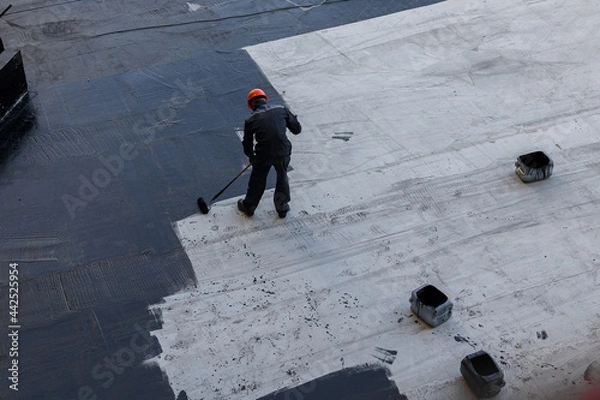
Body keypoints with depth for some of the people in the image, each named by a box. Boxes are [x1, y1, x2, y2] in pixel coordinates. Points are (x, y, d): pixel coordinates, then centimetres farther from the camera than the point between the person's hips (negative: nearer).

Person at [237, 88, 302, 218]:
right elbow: (297, 129, 6)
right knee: (282, 178, 23)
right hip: (283, 151, 1)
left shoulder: (251, 120, 1)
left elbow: (247, 144, 9)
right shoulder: (281, 110, 2)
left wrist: (251, 157, 28)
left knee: (257, 180, 19)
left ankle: (248, 206, 38)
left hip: (263, 155, -1)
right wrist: (294, 119, 28)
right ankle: (282, 208, 36)